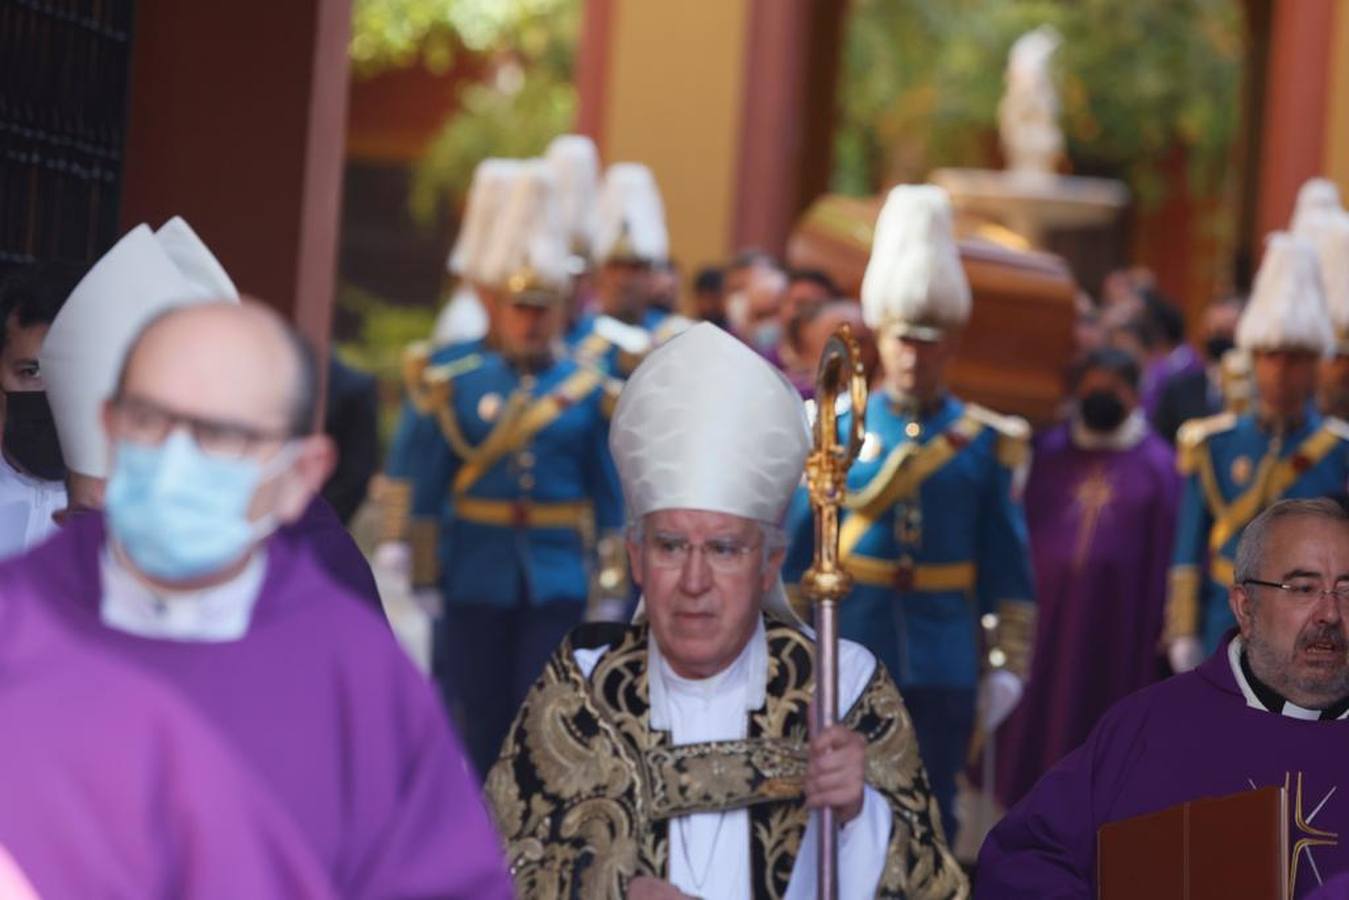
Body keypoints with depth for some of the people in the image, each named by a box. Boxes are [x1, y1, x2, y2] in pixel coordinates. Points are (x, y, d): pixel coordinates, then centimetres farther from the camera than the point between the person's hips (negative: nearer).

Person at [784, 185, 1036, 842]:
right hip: (847, 661, 0)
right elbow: (794, 547, 6)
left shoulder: (986, 443, 4)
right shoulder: (834, 430, 3)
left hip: (942, 670, 0)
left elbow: (1009, 567, 5)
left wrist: (1006, 664, 1)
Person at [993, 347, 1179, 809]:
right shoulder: (1048, 452, 9)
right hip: (1047, 611, 2)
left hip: (1119, 625, -2)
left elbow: (1167, 549, -1)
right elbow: (1020, 527, 6)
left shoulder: (1157, 462, 3)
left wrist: (1164, 625, -6)